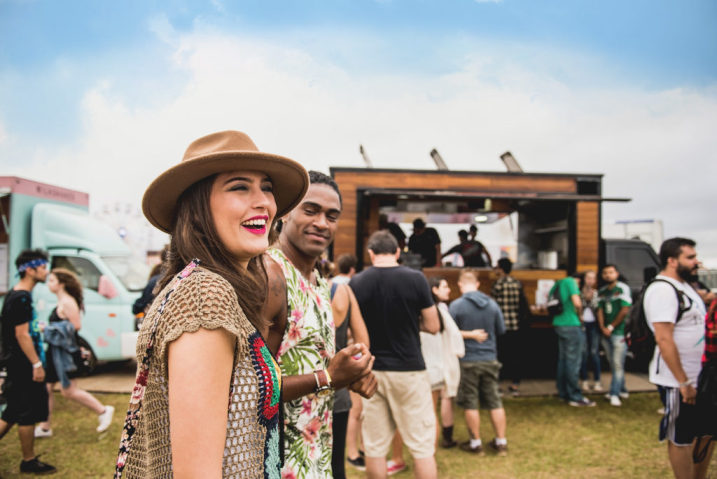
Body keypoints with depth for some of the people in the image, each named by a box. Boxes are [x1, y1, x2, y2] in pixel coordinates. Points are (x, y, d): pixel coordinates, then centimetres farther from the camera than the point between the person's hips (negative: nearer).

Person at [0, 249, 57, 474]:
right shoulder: (21, 298, -19)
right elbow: (22, 334, -21)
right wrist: (37, 364, -20)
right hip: (25, 365, -10)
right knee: (28, 413, 1)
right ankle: (29, 461, 13)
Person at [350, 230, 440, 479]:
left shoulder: (356, 283, -3)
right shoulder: (416, 279, -8)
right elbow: (432, 326, -3)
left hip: (371, 371, 2)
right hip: (409, 369, -2)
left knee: (375, 446, 11)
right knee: (422, 445, 7)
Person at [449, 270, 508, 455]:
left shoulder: (456, 306, -13)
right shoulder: (492, 304, -1)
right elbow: (501, 330, 8)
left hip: (468, 360, -4)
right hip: (490, 359, 4)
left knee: (470, 404, 8)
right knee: (495, 402, 12)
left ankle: (476, 443, 16)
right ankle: (501, 442, 19)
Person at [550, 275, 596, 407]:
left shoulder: (557, 284, 14)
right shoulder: (571, 281, -11)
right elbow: (577, 303, -20)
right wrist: (580, 314, -3)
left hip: (558, 324, 9)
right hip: (571, 325, -9)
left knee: (562, 360, 13)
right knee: (573, 362, -4)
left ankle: (563, 393, 20)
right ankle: (575, 397, 1)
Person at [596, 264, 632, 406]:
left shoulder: (623, 288, -6)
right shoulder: (601, 291, 12)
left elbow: (625, 310, -11)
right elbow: (600, 311, 11)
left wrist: (611, 327, -9)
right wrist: (602, 328, -3)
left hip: (619, 332, -6)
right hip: (606, 333, 6)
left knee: (618, 364, -7)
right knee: (612, 363, 11)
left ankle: (615, 394, -3)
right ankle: (622, 390, 24)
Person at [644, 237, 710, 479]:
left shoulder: (683, 285, 11)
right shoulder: (662, 289, -20)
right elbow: (664, 339, -25)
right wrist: (683, 382, -24)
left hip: (699, 377, 10)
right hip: (678, 380, -10)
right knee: (681, 439, 5)